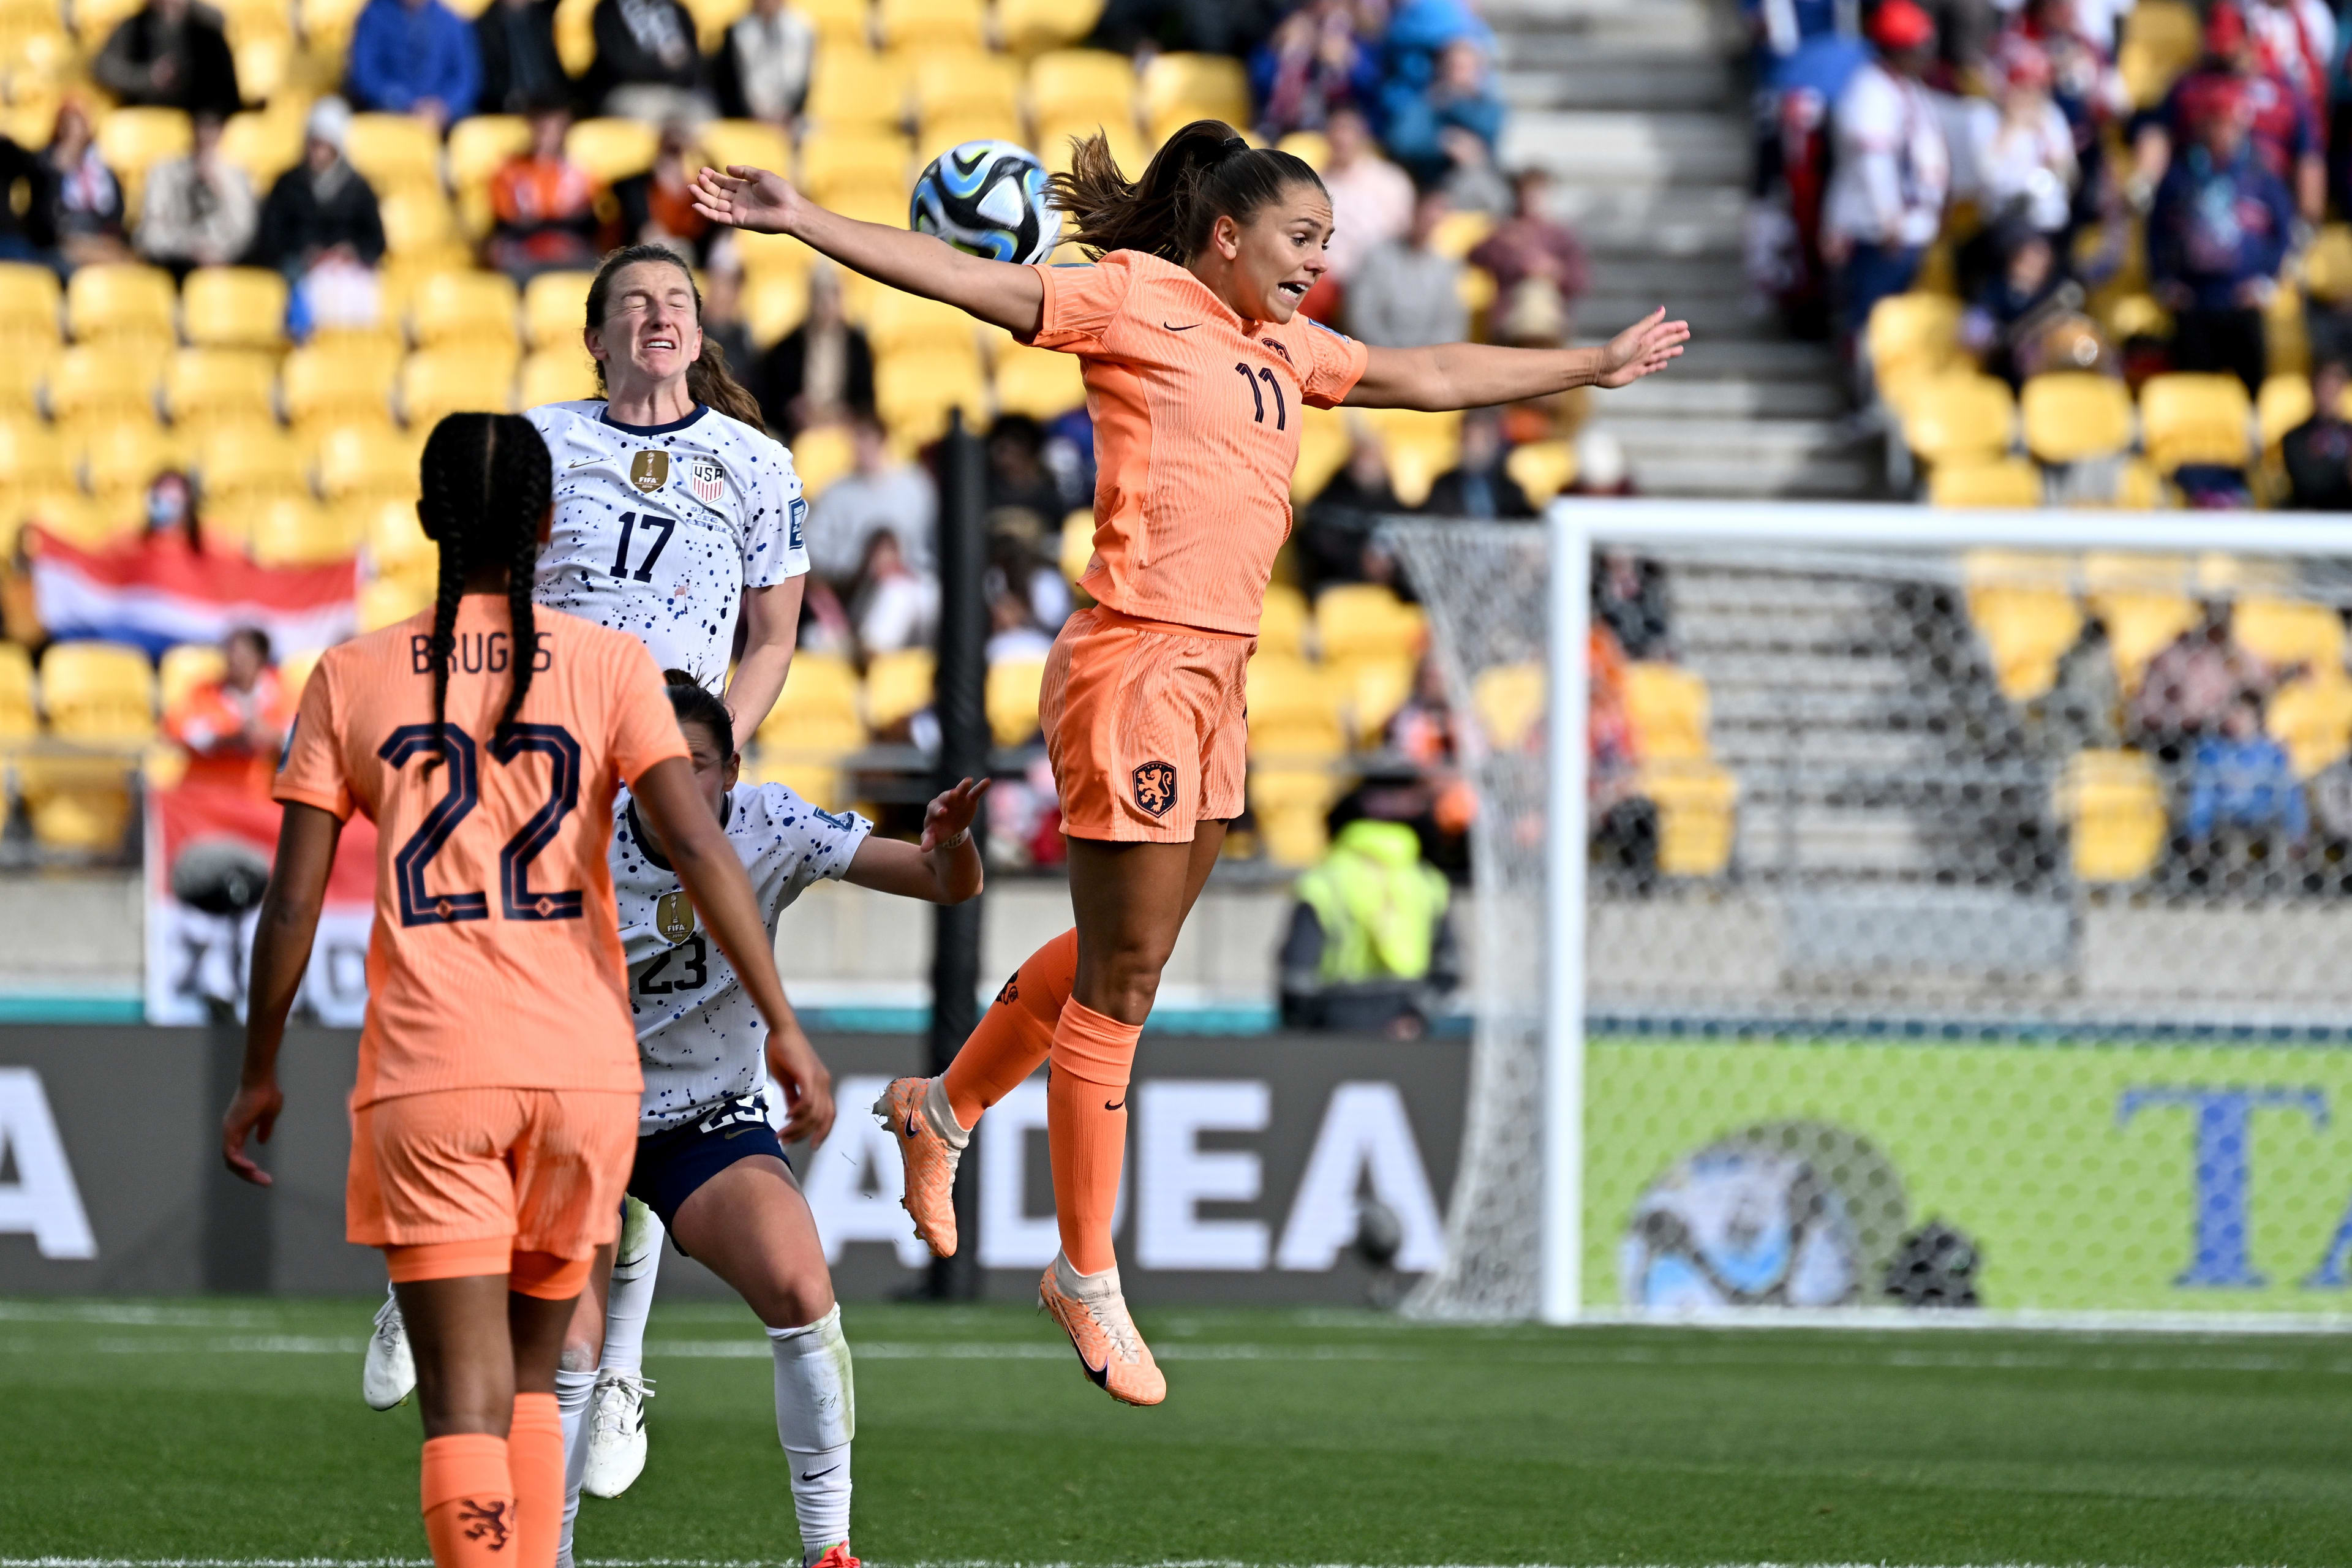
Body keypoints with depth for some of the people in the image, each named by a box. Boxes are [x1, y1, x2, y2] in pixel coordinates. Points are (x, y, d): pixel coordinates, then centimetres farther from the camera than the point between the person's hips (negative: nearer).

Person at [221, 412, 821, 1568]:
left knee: (465, 1401, -5)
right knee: (530, 1379, 20)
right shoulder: (609, 666, 2)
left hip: (427, 1078, -1)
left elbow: (292, 902, 3)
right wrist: (783, 1027, -7)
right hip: (582, 1069, 1)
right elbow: (696, 844, -8)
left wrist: (259, 1075, 14)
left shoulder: (353, 678, 4)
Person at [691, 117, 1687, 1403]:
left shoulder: (1285, 350, 18)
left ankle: (942, 1108, 35)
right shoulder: (1136, 298, -4)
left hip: (1217, 674, 8)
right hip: (1137, 665, -8)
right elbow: (969, 279, -11)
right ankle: (1087, 1275, 5)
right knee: (1122, 977, -3)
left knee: (1126, 956, 15)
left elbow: (1432, 377, 32)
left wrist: (1594, 367, 41)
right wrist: (803, 222, -21)